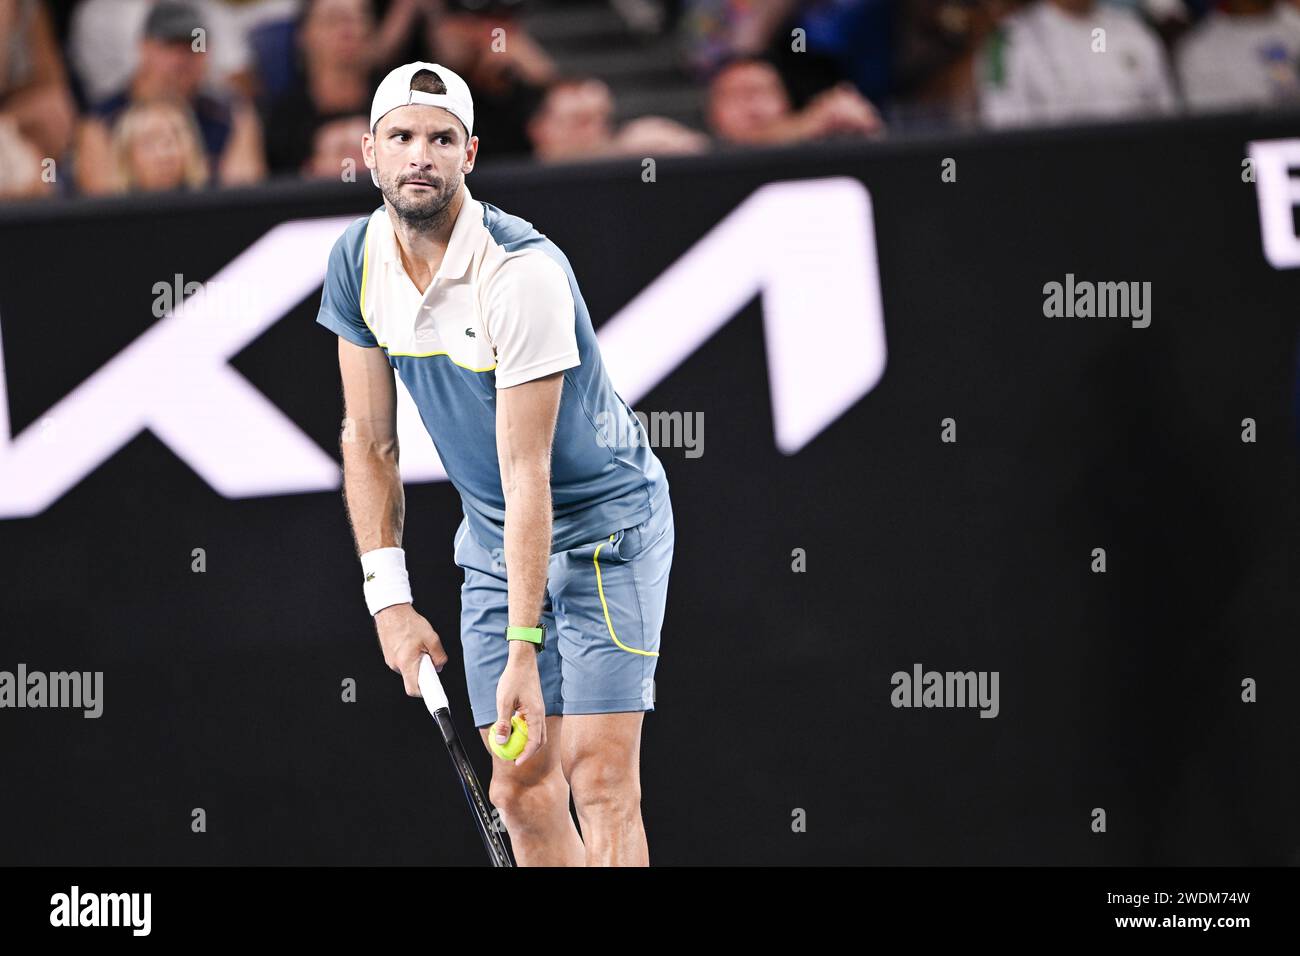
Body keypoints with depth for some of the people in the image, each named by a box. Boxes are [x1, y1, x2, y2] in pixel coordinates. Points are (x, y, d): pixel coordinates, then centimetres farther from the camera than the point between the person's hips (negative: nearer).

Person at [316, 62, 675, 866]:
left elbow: (526, 473, -27)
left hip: (605, 522, -6)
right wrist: (389, 597, -3)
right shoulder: (358, 263, -5)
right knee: (520, 787, 1)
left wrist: (524, 649, -29)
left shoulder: (524, 272, -26)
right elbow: (370, 440, 4)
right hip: (491, 540, 6)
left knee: (598, 778, -15)